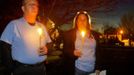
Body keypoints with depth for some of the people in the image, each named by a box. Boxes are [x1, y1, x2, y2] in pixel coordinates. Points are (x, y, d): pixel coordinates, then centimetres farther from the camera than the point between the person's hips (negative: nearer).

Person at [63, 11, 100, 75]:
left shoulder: (93, 35, 7)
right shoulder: (69, 34, -1)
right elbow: (65, 51, -1)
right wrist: (73, 52, -21)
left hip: (92, 69, 3)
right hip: (77, 69, -3)